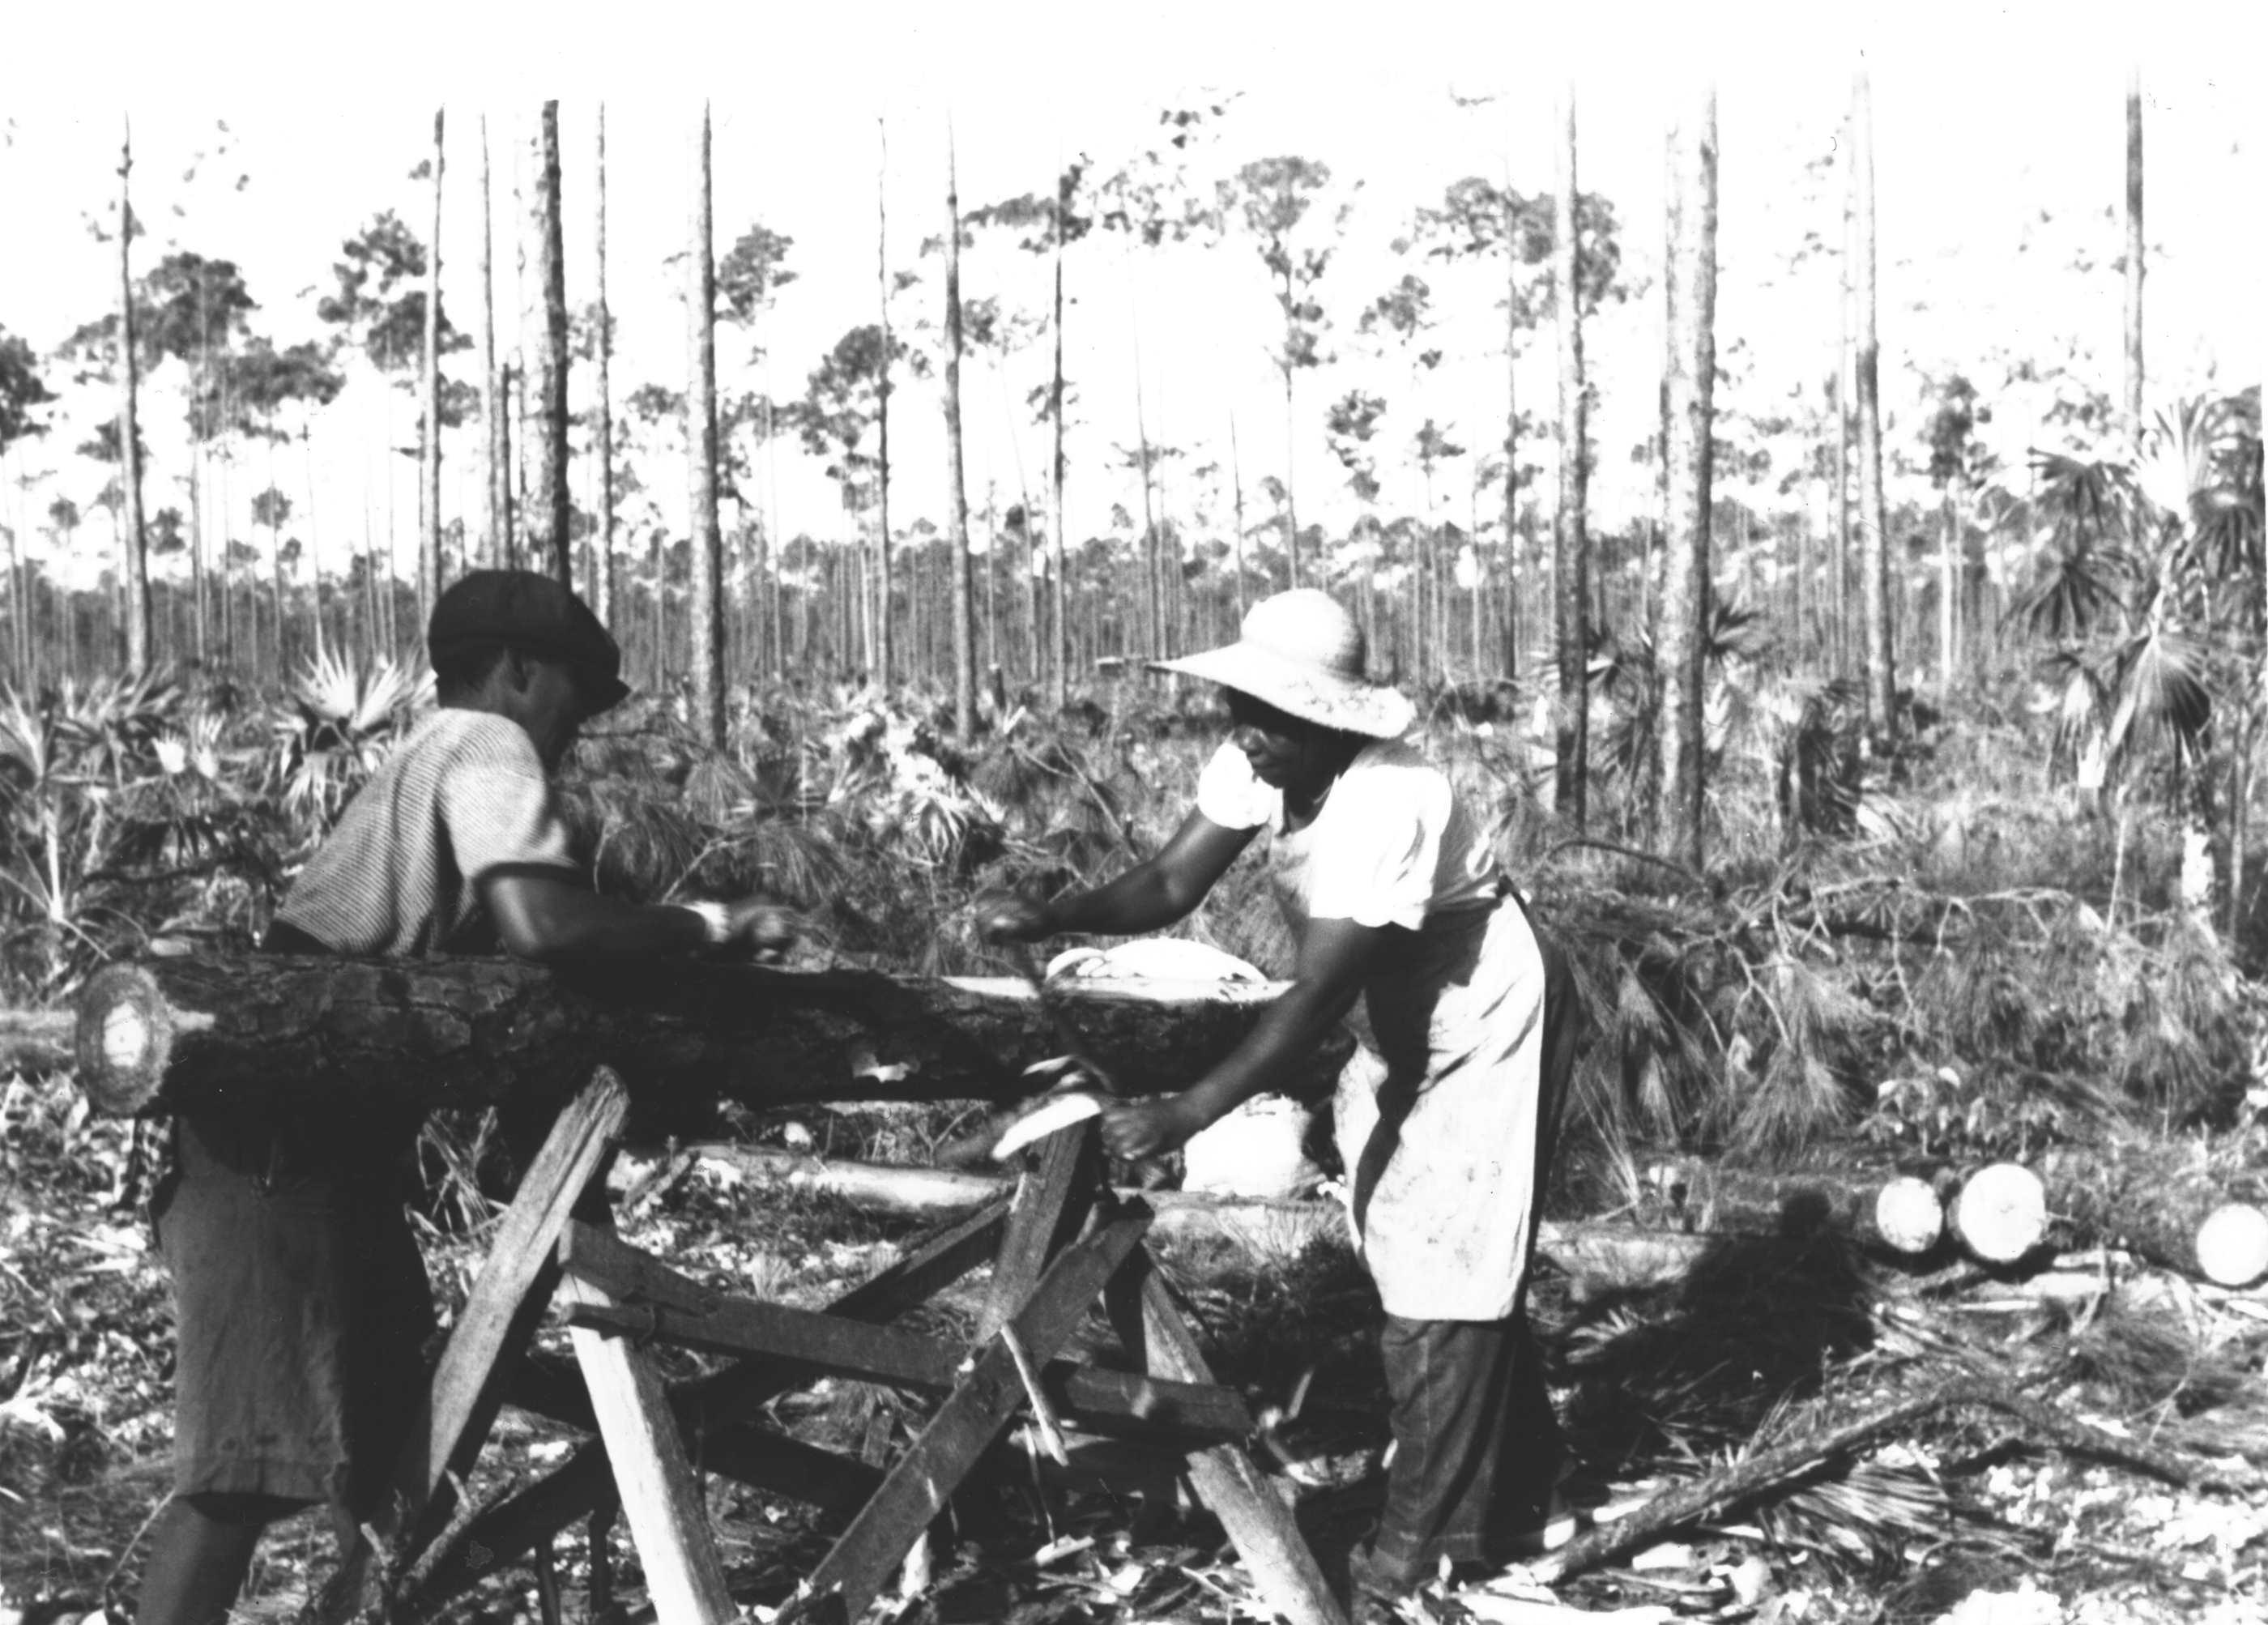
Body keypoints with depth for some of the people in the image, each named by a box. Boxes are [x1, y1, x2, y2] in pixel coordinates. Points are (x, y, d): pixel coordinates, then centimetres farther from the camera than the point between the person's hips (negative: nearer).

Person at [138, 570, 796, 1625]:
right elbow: (541, 926, -23)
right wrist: (710, 926, -9)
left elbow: (494, 944, 21)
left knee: (383, 1431, 15)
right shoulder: (486, 743, -6)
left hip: (320, 1137, 10)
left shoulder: (437, 753, 23)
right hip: (277, 1146, -10)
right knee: (249, 1466, -12)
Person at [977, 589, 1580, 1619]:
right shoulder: (1256, 765, -13)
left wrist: (1180, 1117, -43)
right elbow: (1170, 884, -12)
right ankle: (1515, 1498, 34)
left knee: (1441, 1276, -7)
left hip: (1486, 1027, -9)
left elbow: (1317, 996, -39)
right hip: (1401, 1031, 9)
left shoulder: (1387, 802, -37)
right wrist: (1051, 916, -31)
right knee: (1449, 1262, 17)